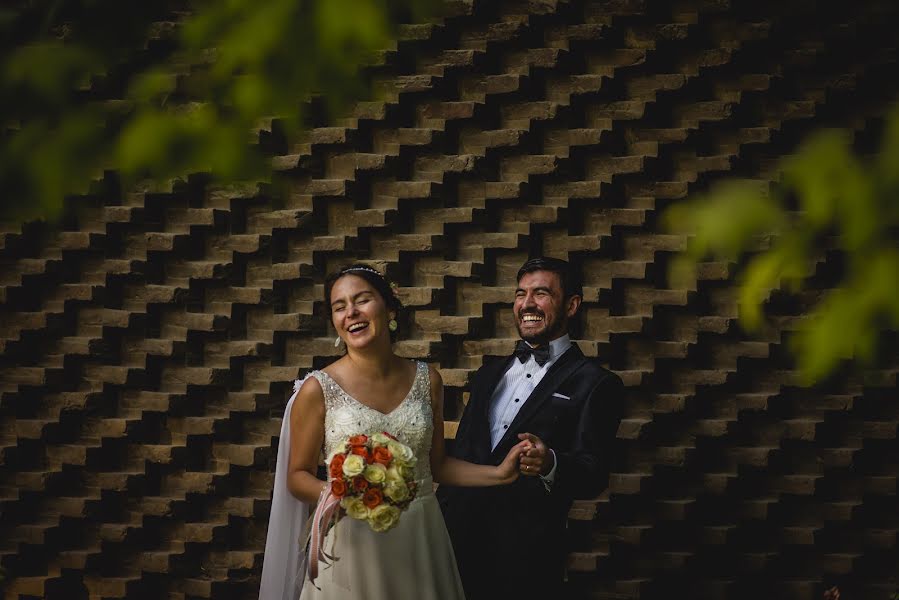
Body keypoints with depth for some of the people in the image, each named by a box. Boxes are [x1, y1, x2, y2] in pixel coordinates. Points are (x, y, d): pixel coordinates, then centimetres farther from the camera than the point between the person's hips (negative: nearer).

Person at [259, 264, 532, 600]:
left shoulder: (426, 380, 3)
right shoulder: (318, 389, -7)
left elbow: (435, 464, 11)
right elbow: (297, 476, -2)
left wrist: (499, 474, -2)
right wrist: (329, 494, -22)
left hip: (420, 541, 3)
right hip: (353, 542, -3)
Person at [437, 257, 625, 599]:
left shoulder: (595, 384, -3)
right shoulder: (490, 374, 17)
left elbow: (593, 476, -11)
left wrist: (550, 464, -31)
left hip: (525, 556, -5)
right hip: (459, 539, 5)